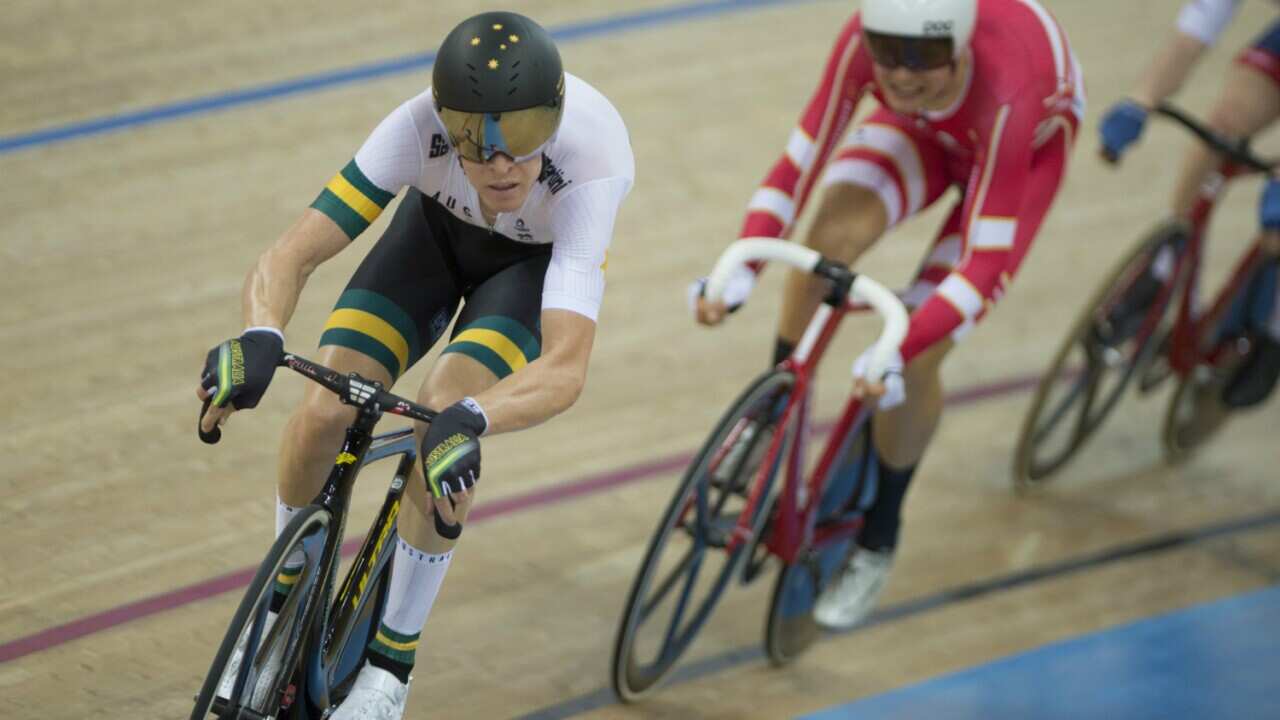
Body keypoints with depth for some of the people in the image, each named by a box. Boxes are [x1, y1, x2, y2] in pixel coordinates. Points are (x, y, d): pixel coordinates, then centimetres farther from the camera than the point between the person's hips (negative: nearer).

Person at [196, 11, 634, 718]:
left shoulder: (589, 163, -42)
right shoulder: (421, 124, -37)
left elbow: (566, 368, -49)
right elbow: (288, 257, -37)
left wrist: (468, 421, -68)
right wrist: (258, 339, -59)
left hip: (540, 259, -2)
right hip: (438, 225, 2)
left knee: (443, 413, -27)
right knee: (325, 411, -17)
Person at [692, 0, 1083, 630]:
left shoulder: (1004, 91, -44)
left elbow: (986, 263, -43)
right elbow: (798, 166, -29)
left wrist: (901, 350, -54)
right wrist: (736, 274, -43)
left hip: (1028, 143, -3)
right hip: (928, 131, 3)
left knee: (916, 357, -13)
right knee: (833, 230, -29)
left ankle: (877, 542, 10)